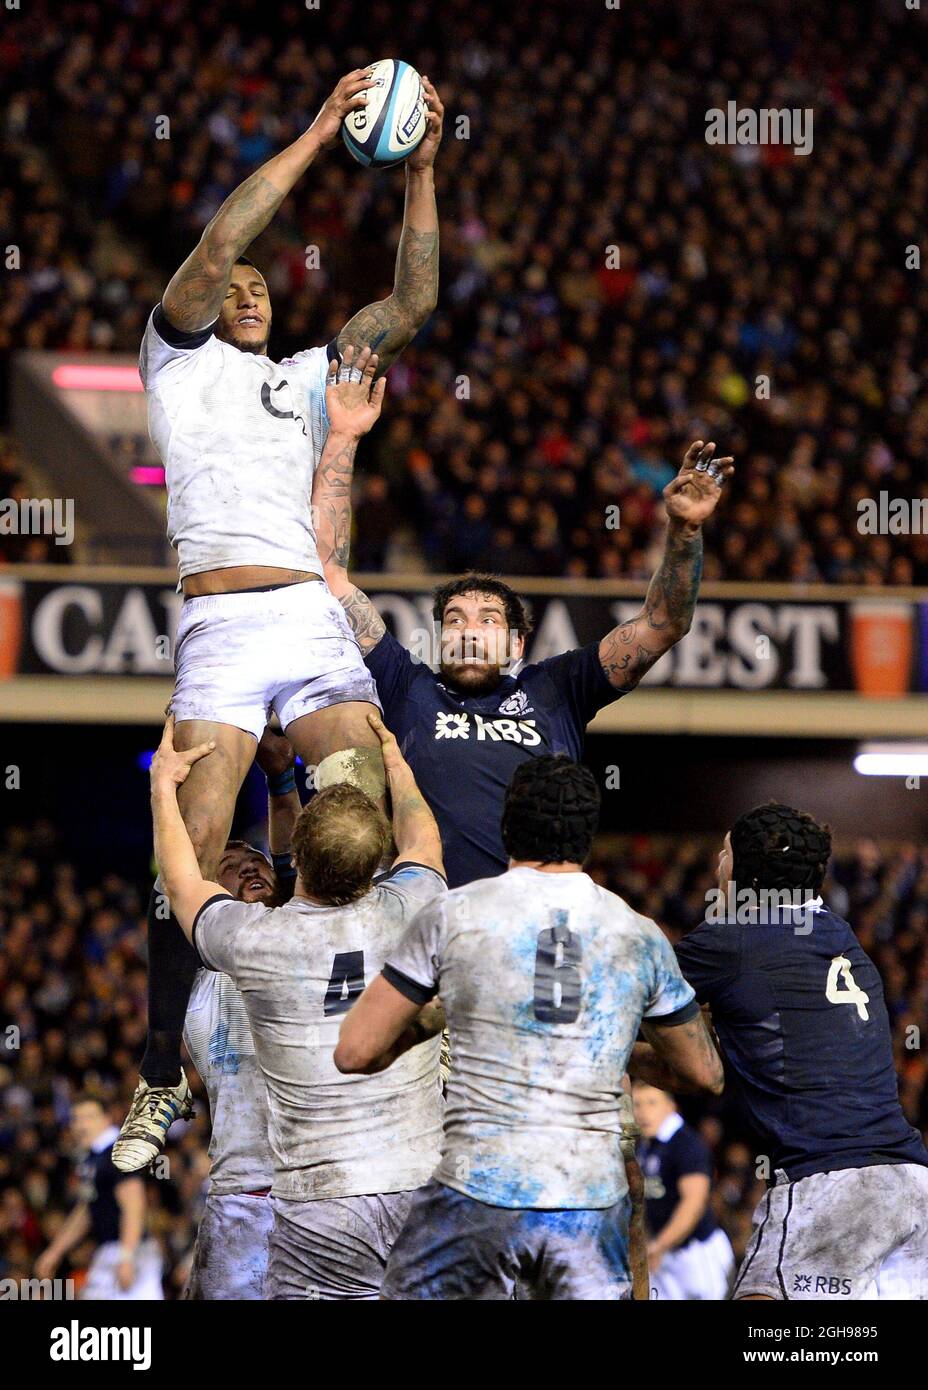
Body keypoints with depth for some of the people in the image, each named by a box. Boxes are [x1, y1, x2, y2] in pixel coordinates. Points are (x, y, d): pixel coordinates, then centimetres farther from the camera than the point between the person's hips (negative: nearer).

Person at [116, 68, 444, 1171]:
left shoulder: (305, 377, 27)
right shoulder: (178, 355, 14)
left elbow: (412, 303, 19)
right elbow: (215, 250, -3)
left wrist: (421, 171, 8)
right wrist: (316, 138, -4)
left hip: (314, 623, 4)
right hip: (220, 625, -4)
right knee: (192, 860, -11)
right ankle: (163, 1083, -3)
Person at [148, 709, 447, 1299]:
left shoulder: (256, 940, -6)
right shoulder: (407, 914, -1)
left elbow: (183, 881, 18)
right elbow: (421, 836, 25)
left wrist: (163, 782, 33)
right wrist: (394, 761, 44)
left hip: (323, 1205, -2)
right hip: (427, 1184, 2)